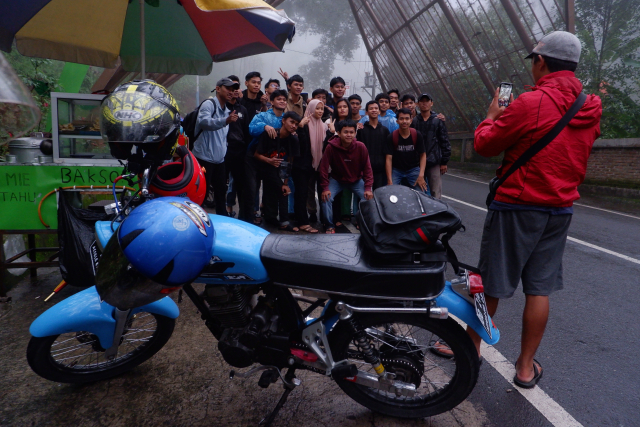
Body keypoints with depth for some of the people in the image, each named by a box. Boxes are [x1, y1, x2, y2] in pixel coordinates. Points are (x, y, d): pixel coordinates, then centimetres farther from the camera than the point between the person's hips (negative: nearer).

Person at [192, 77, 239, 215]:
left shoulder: (227, 111, 19)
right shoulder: (209, 105, -9)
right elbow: (203, 121, -32)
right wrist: (226, 120, -46)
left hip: (219, 159, 8)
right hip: (204, 158, -8)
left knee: (221, 192, 14)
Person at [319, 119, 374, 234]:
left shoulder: (361, 147, -20)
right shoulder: (331, 147, -25)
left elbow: (367, 168, -12)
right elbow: (324, 168, -17)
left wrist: (368, 188, -15)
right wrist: (325, 188, -17)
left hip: (357, 180, 1)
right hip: (337, 180, -1)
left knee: (369, 198, -15)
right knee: (326, 198, -20)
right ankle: (330, 226, 2)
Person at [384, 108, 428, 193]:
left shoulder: (417, 135, -6)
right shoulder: (391, 137, -9)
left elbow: (423, 155, -2)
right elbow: (389, 159, -11)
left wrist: (421, 175, -14)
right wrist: (390, 181, -18)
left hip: (413, 169, 1)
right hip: (396, 170, -1)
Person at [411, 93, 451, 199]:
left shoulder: (438, 120, 4)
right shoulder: (414, 121, 6)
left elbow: (445, 142, 3)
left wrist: (444, 162, -1)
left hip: (434, 163, -1)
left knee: (436, 194, -1)